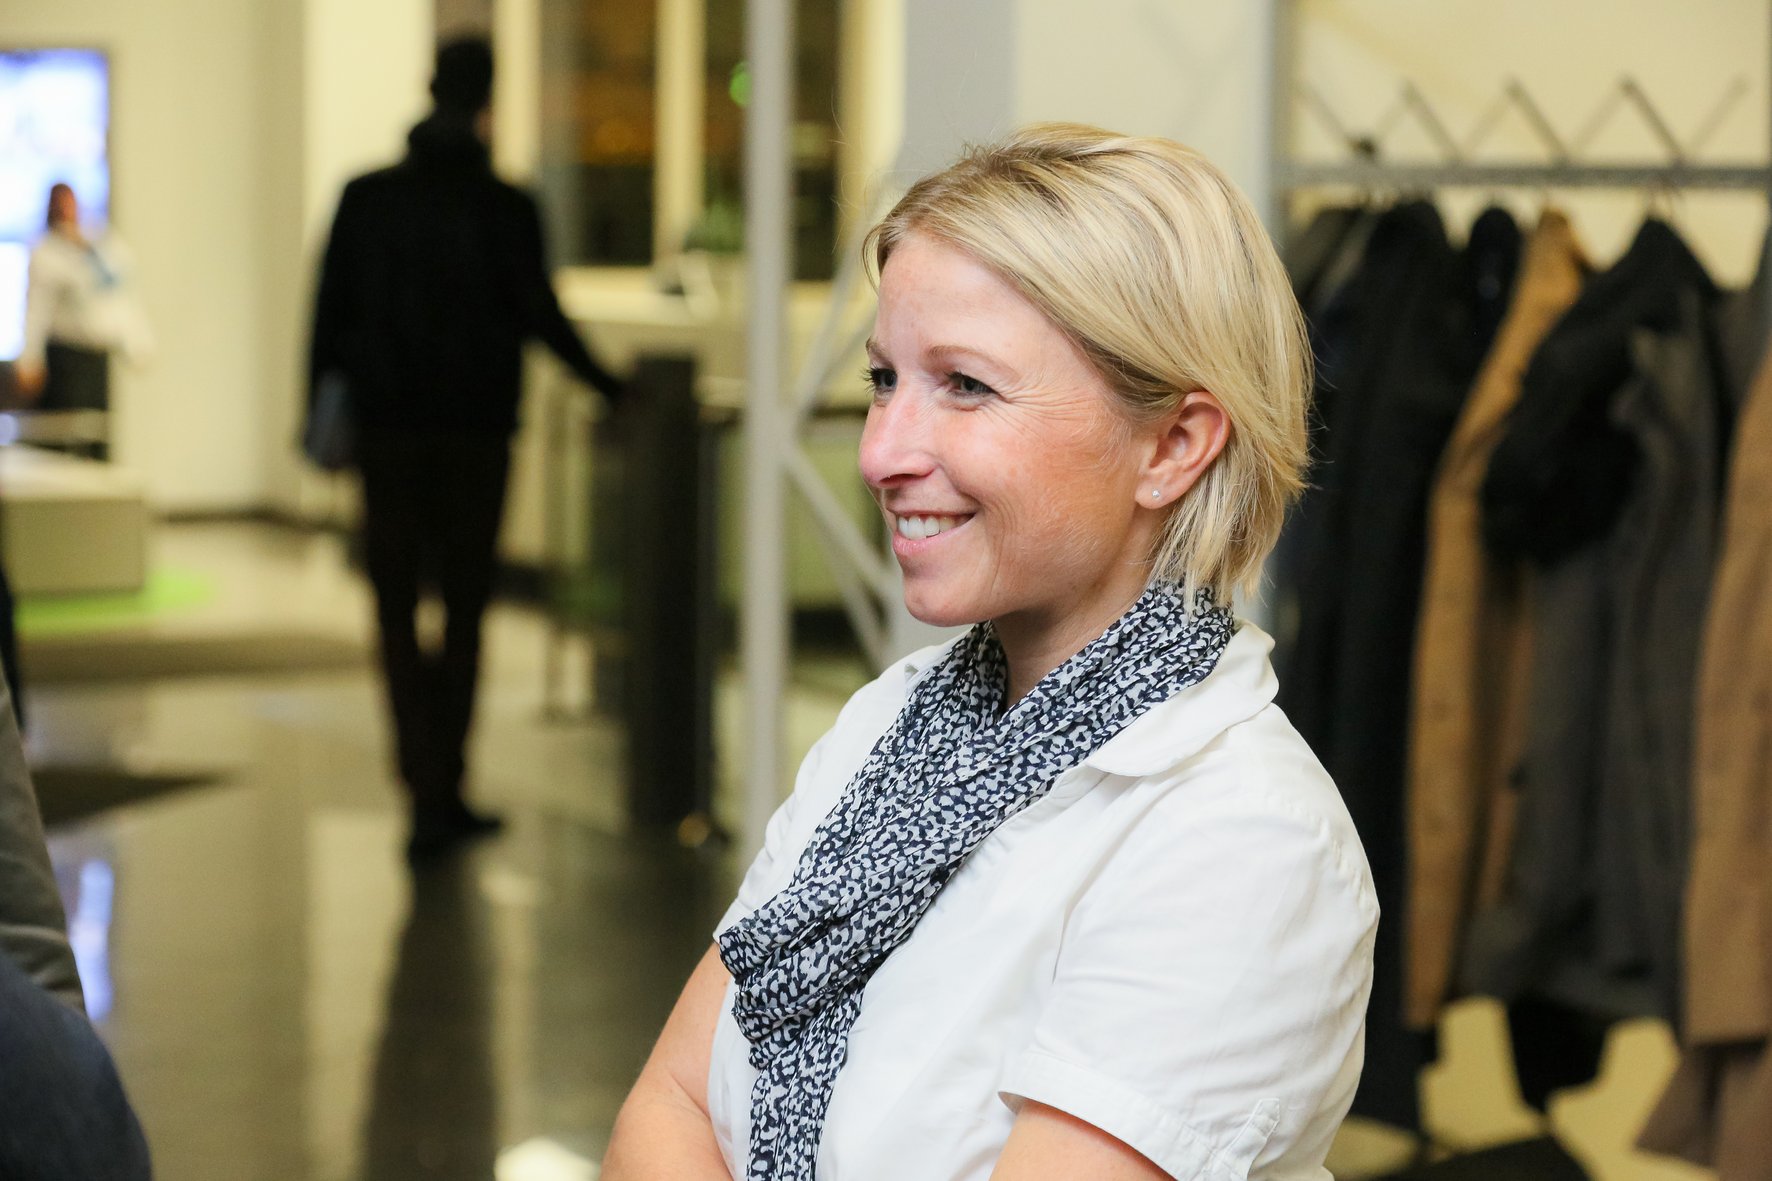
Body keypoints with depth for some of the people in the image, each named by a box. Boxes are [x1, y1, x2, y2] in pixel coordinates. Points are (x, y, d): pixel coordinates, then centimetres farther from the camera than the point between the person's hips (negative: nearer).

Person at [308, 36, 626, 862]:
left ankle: (428, 795, -6)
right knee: (464, 611, 10)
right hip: (476, 430, -1)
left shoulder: (365, 199, 1)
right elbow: (539, 314, -5)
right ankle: (444, 793, 11)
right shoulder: (505, 209, -6)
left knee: (398, 614, 4)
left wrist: (318, 405, 9)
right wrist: (604, 384, 8)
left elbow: (331, 312, 1)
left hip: (387, 426, 1)